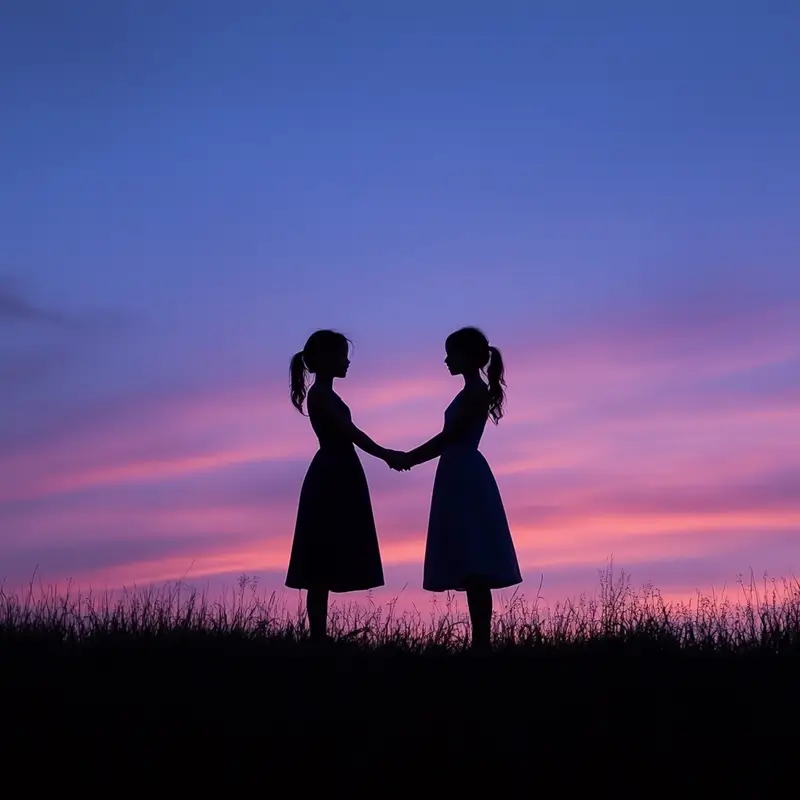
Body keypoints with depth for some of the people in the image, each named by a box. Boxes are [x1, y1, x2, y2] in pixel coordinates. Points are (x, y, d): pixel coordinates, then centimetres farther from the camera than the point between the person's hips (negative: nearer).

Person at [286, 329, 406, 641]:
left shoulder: (323, 394, 19)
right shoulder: (321, 394, -10)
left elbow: (347, 434, 19)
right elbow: (350, 432, -17)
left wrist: (386, 454, 15)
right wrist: (386, 454, -13)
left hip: (334, 479, 10)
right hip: (331, 480, -10)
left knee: (324, 566, 6)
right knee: (322, 565, -11)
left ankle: (318, 637, 6)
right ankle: (318, 636, -12)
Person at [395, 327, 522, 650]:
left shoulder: (475, 391, -10)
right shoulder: (472, 392, 19)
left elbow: (449, 436, -13)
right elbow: (452, 439, 20)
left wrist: (411, 457, -5)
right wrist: (412, 456, 17)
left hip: (466, 478, -10)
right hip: (462, 478, 10)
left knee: (473, 564, -12)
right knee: (470, 566, 6)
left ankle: (482, 641, -13)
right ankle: (481, 640, 7)